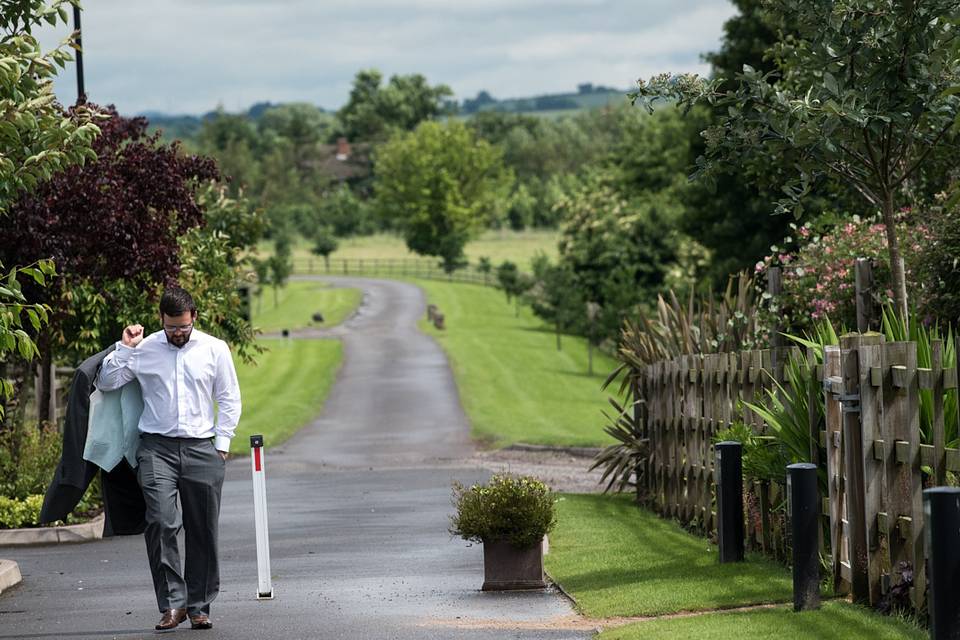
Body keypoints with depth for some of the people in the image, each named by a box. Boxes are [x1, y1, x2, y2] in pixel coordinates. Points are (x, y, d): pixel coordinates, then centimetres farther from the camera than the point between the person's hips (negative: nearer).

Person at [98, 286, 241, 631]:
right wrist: (124, 348, -2)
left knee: (202, 531, 3)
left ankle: (199, 606, 13)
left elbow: (229, 399, 12)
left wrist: (222, 442, 4)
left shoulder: (215, 350, 7)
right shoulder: (144, 350, 6)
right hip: (156, 447, -1)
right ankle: (172, 603, -15)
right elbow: (107, 382, 9)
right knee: (161, 522, -18)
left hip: (201, 448, 1)